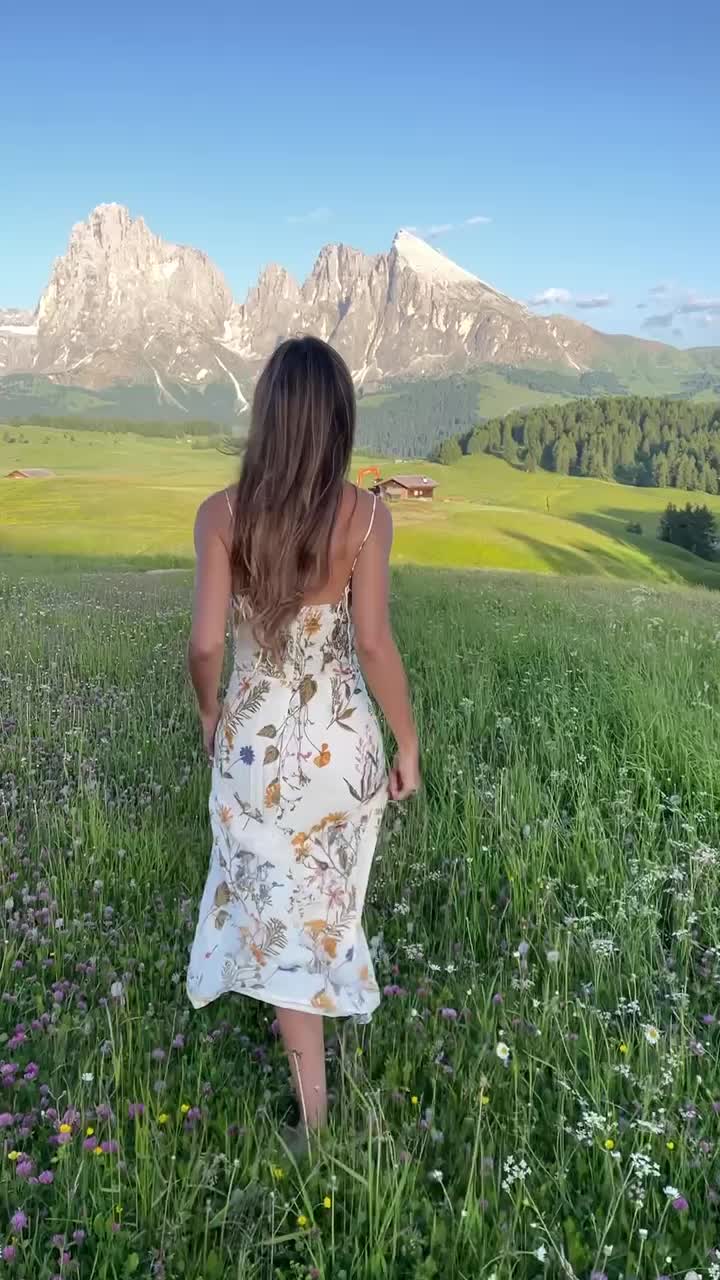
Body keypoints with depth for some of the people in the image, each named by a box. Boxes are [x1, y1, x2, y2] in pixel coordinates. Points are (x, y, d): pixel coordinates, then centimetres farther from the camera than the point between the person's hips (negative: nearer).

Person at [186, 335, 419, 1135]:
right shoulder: (366, 515, -14)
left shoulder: (221, 514, -11)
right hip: (341, 737, 1)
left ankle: (313, 1098, 31)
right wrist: (408, 744, -2)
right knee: (322, 895, 28)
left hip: (255, 734, 0)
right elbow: (374, 644, -15)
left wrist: (208, 713, 8)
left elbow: (205, 643, -12)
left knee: (277, 901, 17)